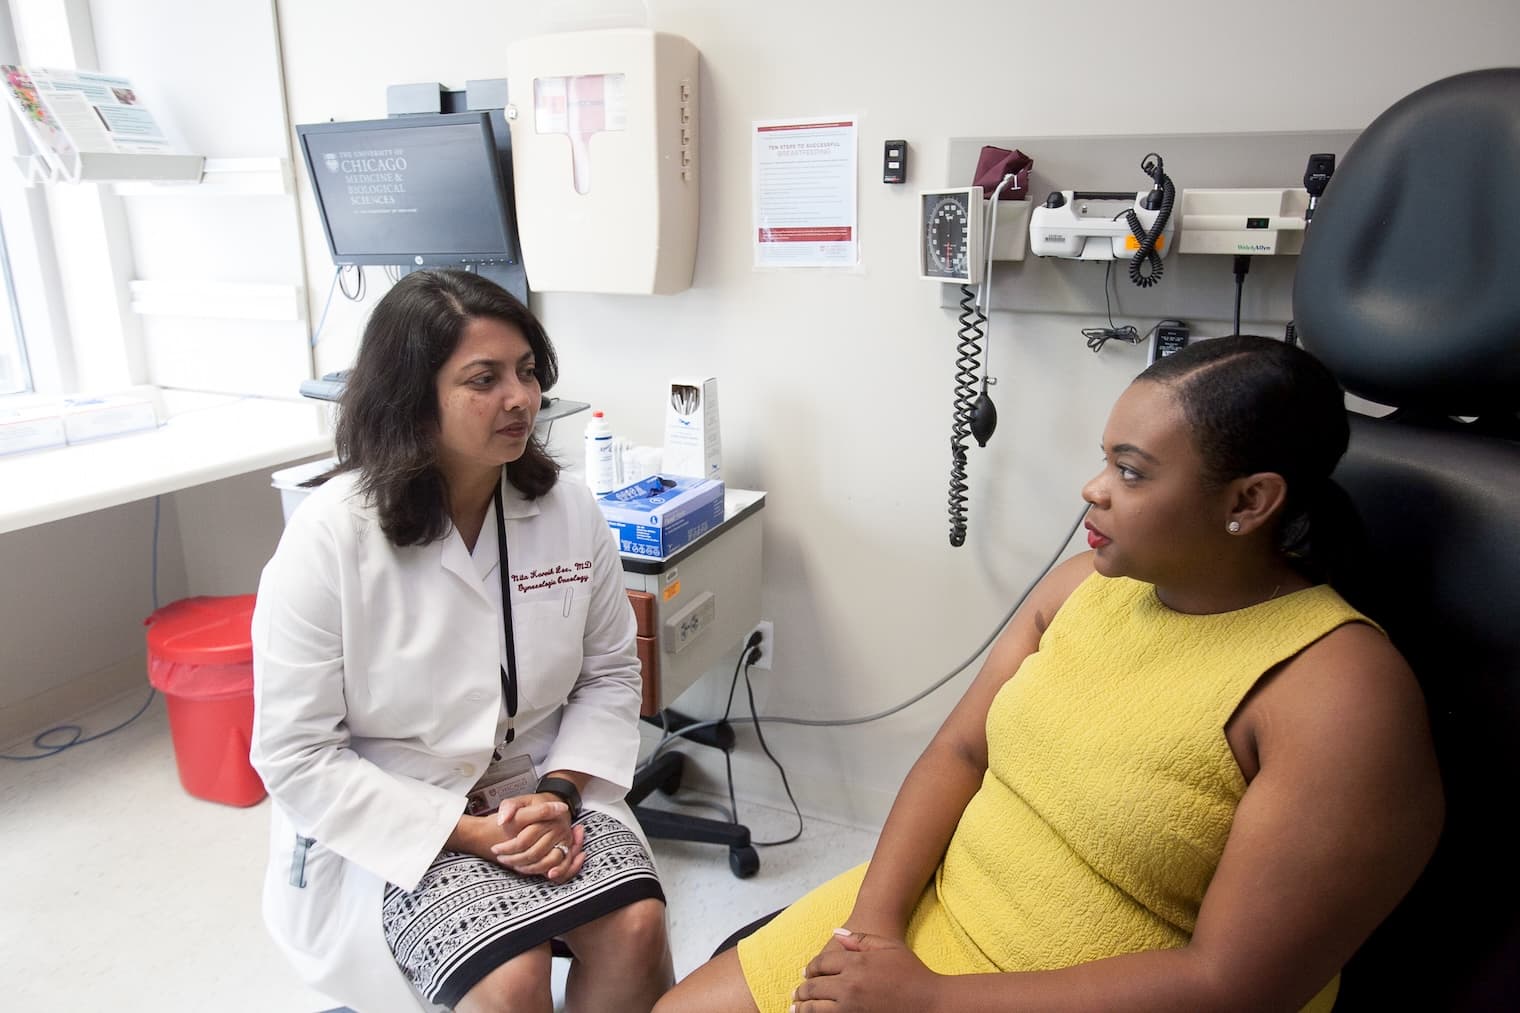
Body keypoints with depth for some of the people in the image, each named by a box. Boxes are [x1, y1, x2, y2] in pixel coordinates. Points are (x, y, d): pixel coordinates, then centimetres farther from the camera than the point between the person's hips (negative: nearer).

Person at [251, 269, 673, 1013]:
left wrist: (558, 793, -14)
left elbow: (610, 673, 2)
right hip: (387, 822, -3)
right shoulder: (329, 537, -17)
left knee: (636, 928, -18)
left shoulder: (570, 510, -7)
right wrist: (469, 833, -20)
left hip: (536, 788, 4)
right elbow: (296, 756, -15)